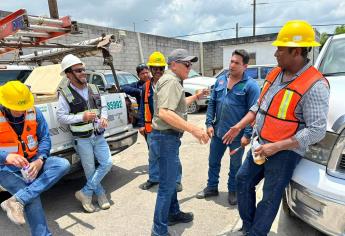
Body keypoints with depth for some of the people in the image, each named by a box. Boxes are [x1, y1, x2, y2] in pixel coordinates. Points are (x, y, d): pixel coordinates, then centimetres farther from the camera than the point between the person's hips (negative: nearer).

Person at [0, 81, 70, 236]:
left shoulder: (34, 112, -4)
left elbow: (45, 138, -2)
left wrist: (40, 160, -18)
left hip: (33, 162, 3)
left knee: (63, 164, -22)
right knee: (32, 198, -20)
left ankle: (17, 200, -27)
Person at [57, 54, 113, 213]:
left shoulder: (93, 88, 6)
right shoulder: (65, 94, -9)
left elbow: (103, 106, 14)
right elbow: (60, 117, -8)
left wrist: (104, 117, -6)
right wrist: (82, 117, -20)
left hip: (98, 135, 5)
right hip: (82, 139, -4)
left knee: (107, 163, 1)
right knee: (90, 169, 6)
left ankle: (85, 193, 16)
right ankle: (101, 195, 29)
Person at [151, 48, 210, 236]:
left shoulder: (173, 80, 17)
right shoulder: (171, 80, -17)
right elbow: (164, 113, -31)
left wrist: (196, 96, 29)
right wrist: (193, 129, -32)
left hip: (169, 136, 11)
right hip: (166, 137, -11)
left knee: (170, 179, 23)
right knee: (167, 185, 0)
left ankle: (173, 213, 42)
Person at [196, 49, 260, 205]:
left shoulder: (251, 85, -11)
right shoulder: (220, 81, 5)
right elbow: (212, 103, 7)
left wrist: (247, 134, -18)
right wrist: (209, 124, -1)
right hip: (218, 132, 5)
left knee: (235, 165, 15)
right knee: (213, 161, 17)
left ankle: (232, 191, 36)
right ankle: (212, 187, 38)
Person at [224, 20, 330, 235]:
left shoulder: (314, 86, -19)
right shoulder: (275, 74, 5)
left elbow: (317, 130, -22)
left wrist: (276, 146, -24)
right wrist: (239, 126, 6)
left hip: (285, 152, -8)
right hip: (261, 145, 8)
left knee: (270, 198, 7)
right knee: (243, 180, 18)